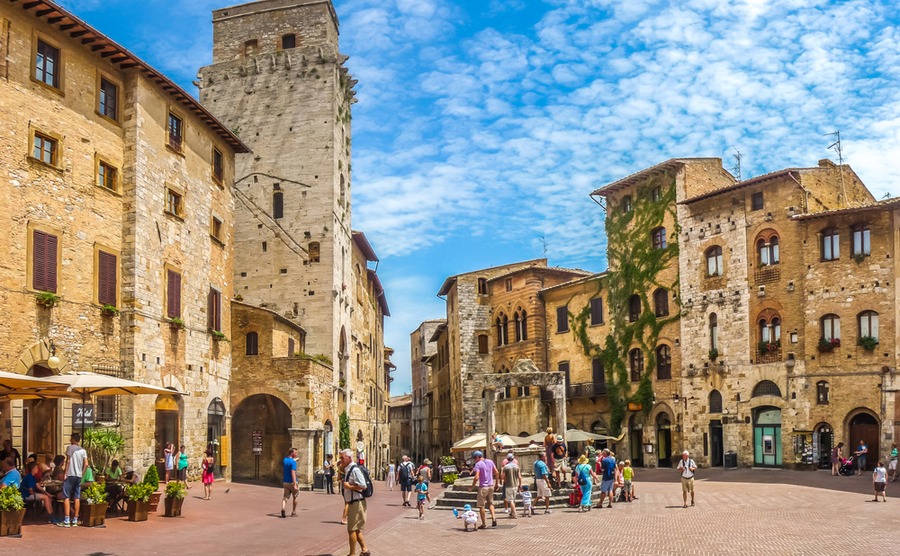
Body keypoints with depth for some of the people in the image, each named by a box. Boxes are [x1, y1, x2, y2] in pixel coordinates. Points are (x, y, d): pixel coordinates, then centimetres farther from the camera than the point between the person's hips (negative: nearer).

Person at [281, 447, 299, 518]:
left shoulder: (285, 460, 6)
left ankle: (283, 508, -25)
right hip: (291, 482, -5)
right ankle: (293, 512, 20)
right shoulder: (293, 462, -17)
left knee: (285, 496, 2)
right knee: (295, 497, 12)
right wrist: (295, 484, -29)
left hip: (285, 482, 5)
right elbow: (293, 473, -25)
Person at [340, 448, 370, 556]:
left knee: (352, 529, -2)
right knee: (356, 529, 17)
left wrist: (349, 486, -20)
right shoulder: (347, 470, 12)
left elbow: (363, 486, -26)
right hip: (352, 503, 10)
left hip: (357, 503, -10)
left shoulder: (354, 470, -19)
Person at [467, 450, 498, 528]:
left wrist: (472, 487, -10)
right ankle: (493, 518, 0)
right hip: (491, 486, 6)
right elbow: (496, 473, 7)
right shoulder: (490, 462, 6)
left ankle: (484, 523, 8)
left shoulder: (478, 464, -12)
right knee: (490, 503, 19)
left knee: (481, 506, 5)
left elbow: (476, 477, -20)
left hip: (483, 487, -6)